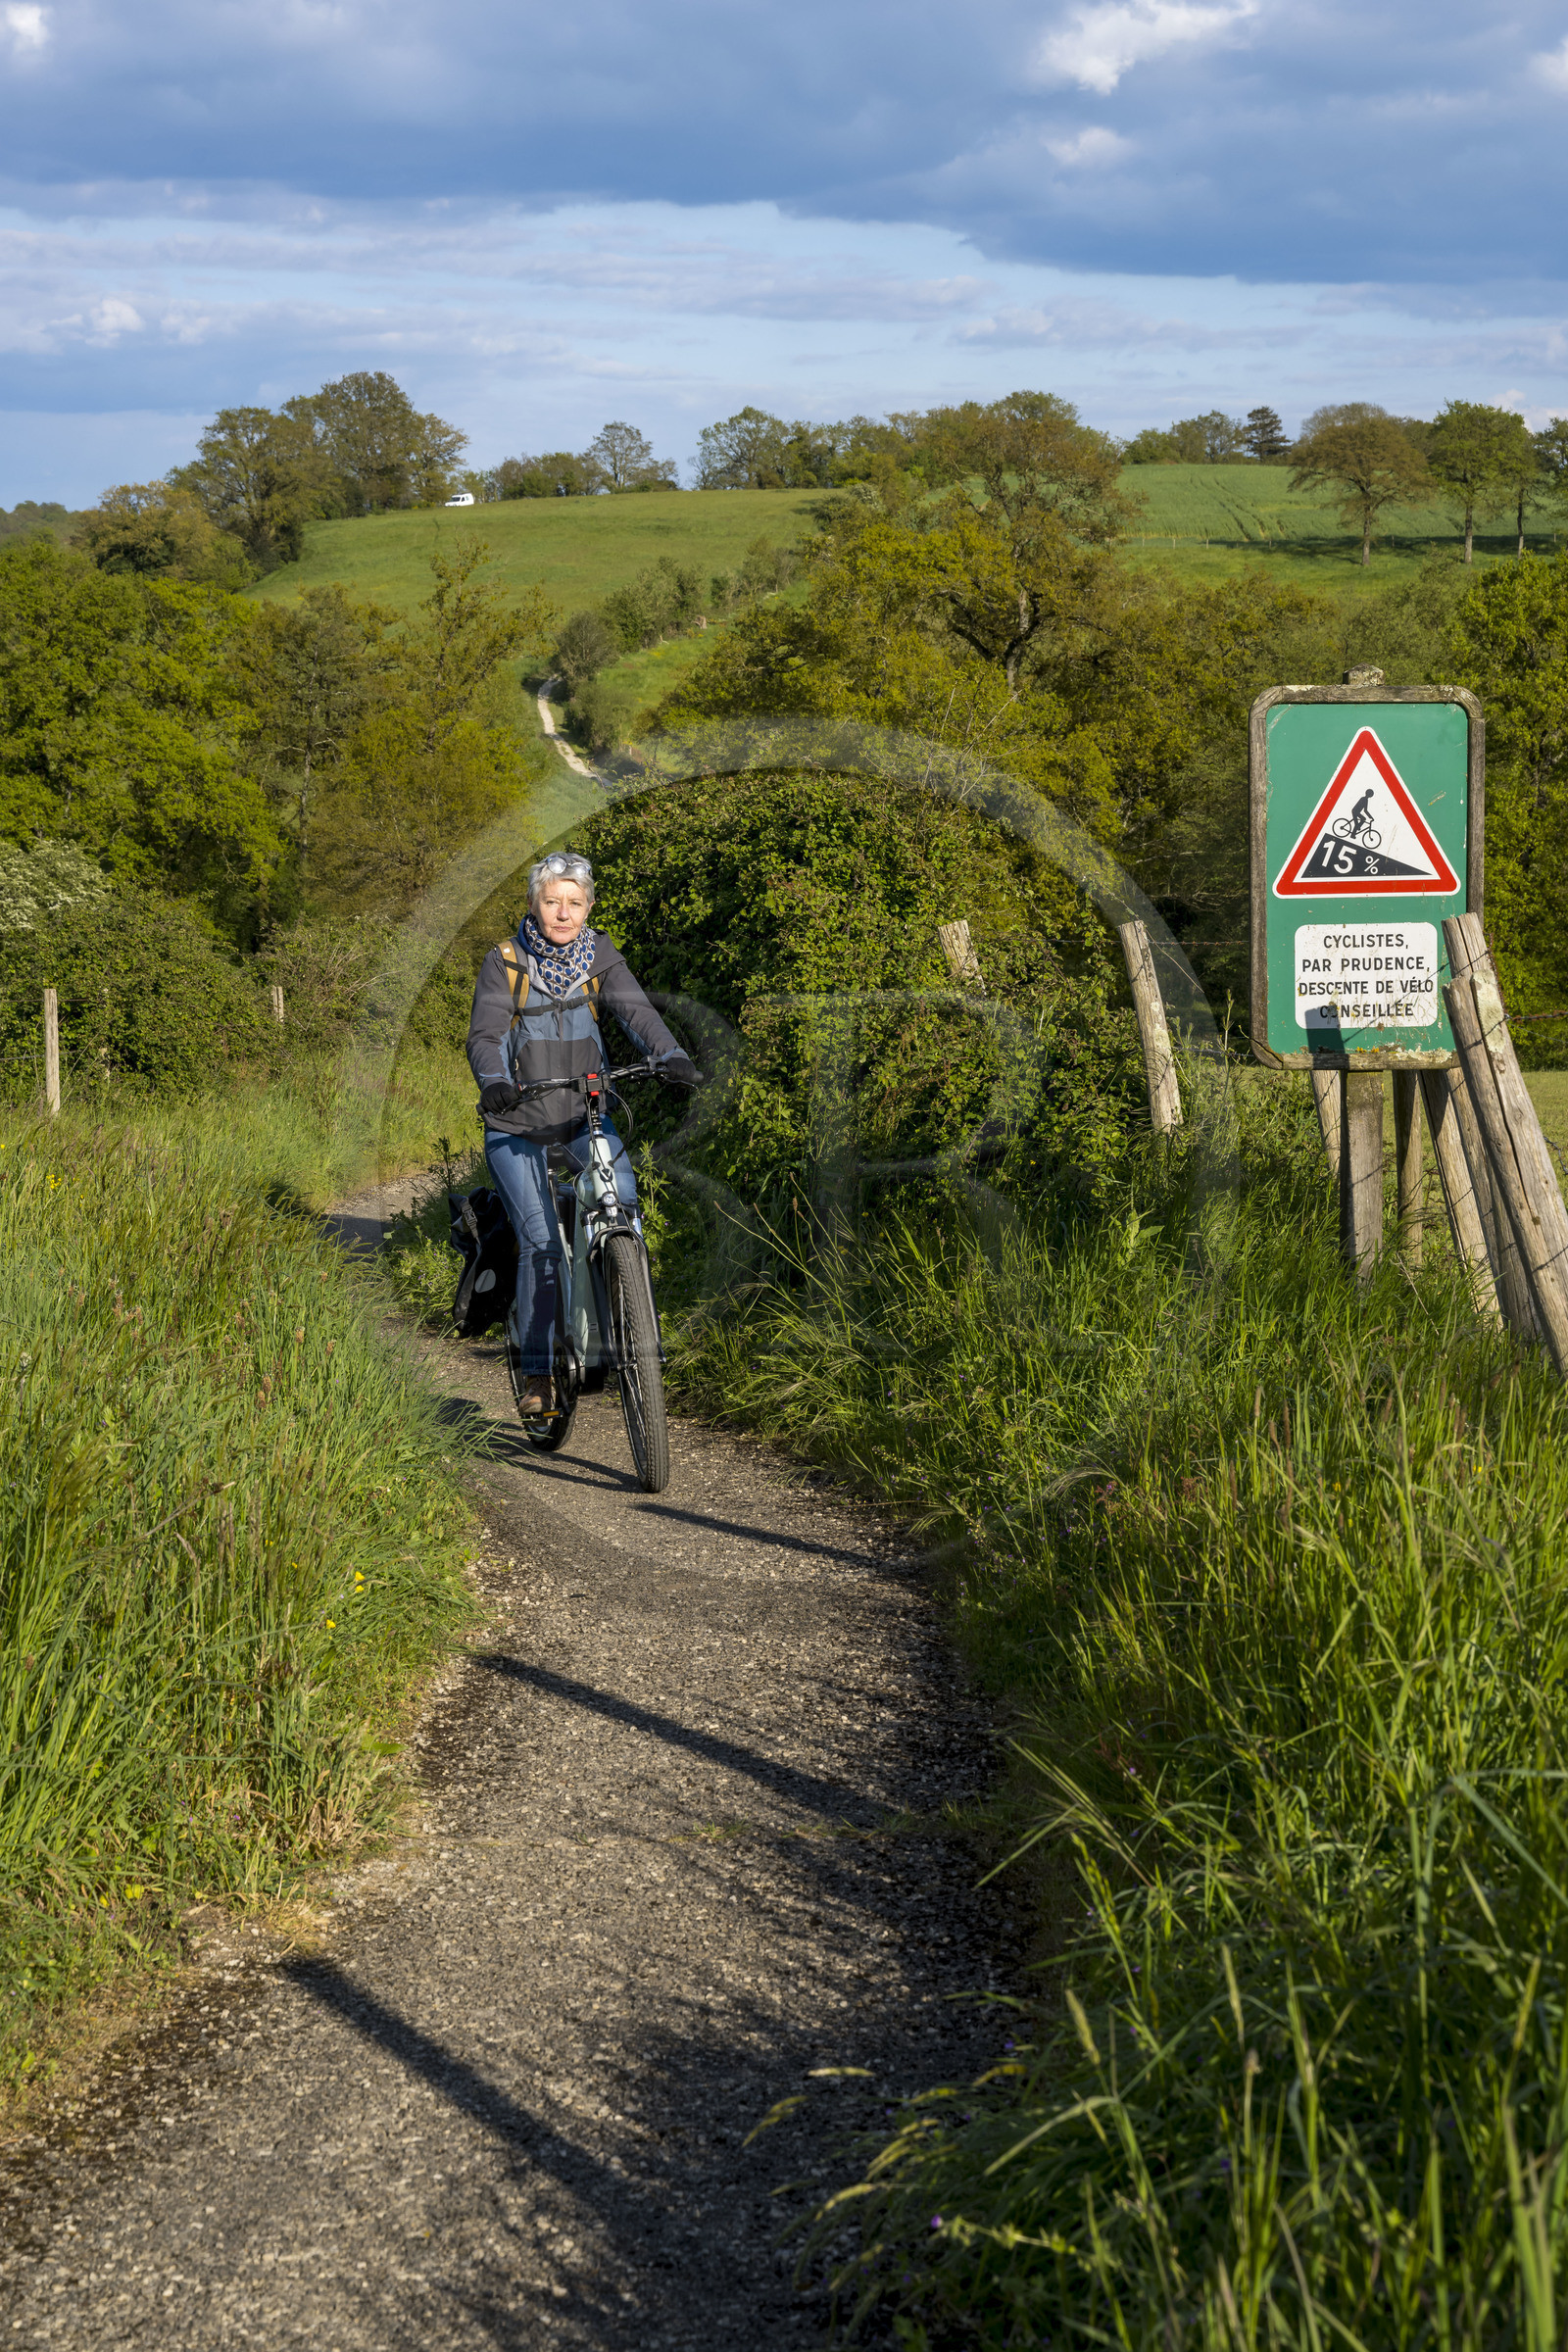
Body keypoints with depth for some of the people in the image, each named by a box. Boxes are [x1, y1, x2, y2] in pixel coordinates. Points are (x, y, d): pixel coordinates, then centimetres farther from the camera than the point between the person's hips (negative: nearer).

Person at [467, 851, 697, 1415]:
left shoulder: (600, 958, 1)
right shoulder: (505, 964, -5)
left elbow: (635, 1010, -14)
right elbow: (485, 1036, -15)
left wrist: (670, 1055, -35)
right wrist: (495, 1082, -37)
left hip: (584, 1115, 2)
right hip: (517, 1122, -2)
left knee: (625, 1206, -22)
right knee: (541, 1243, -11)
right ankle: (537, 1374, 1)